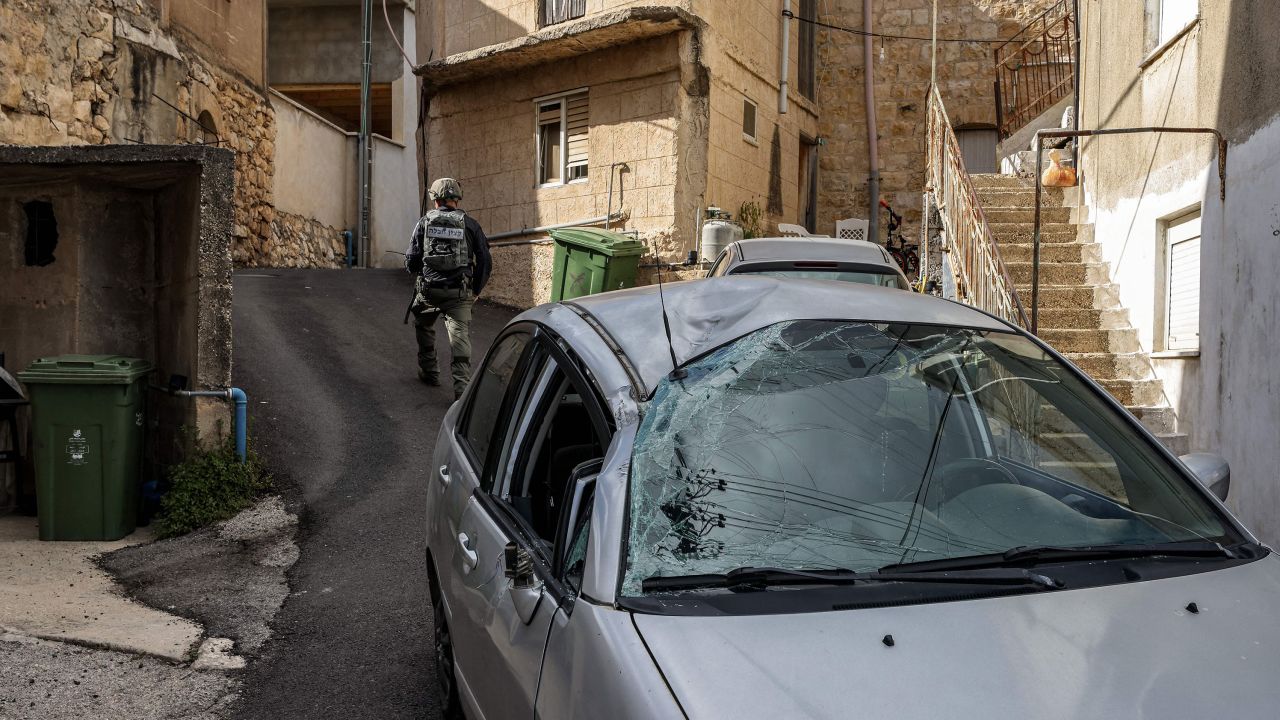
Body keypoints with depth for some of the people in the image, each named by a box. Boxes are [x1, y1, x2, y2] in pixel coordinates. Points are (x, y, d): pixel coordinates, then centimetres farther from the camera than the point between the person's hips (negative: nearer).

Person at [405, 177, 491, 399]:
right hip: (459, 293, -1)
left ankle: (429, 372, 35)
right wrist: (476, 291, 13)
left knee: (424, 328, 27)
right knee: (460, 338, -4)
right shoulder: (470, 224, 3)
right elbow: (485, 261, 2)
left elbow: (411, 260, 2)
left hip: (428, 289, 1)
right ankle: (462, 388, -16)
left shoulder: (425, 222, 3)